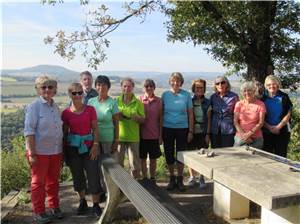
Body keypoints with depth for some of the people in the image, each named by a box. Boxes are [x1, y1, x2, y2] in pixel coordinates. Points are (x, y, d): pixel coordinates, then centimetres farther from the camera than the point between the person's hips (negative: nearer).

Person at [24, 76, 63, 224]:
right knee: (38, 183, 7)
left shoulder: (55, 107, 7)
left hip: (56, 151, 6)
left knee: (53, 181, 16)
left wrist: (62, 150, 11)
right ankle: (39, 212, 20)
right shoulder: (34, 107, -11)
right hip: (40, 152, -5)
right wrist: (32, 153, -18)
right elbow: (29, 131, -14)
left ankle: (54, 207, 30)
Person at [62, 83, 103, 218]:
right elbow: (64, 132, 4)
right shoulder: (66, 113, -1)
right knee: (77, 176, 12)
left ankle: (96, 204, 12)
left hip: (88, 147, -1)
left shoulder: (90, 110, -2)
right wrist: (64, 151, 4)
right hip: (72, 148, 1)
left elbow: (95, 129, -1)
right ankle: (82, 202, 30)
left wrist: (95, 145, -10)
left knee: (93, 175, -2)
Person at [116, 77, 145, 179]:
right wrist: (117, 116, -12)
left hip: (133, 137, -1)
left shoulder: (138, 102, 1)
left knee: (135, 164, 4)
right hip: (119, 136, 1)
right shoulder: (117, 101, 4)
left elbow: (143, 119, 4)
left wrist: (135, 117, -17)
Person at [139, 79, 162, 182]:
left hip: (154, 135, 0)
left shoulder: (158, 101, -1)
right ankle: (145, 178, 25)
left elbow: (160, 118, 2)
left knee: (153, 159, 9)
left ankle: (152, 179, 25)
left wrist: (161, 135, 0)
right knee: (143, 158, 10)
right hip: (142, 134, 0)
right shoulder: (139, 100, 0)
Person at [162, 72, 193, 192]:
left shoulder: (186, 95, -1)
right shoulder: (165, 95, 2)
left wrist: (190, 131, -1)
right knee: (169, 154, 7)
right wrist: (160, 131, 1)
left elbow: (190, 114, 2)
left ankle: (180, 179, 22)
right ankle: (172, 179, 24)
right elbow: (161, 113, 4)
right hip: (167, 128, 1)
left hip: (182, 129, -1)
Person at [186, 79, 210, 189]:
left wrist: (208, 134, -4)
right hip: (191, 132, 0)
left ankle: (202, 178, 20)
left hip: (202, 133, 0)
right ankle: (192, 177, 22)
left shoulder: (207, 102, 3)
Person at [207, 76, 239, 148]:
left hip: (228, 131, -3)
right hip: (215, 131, 3)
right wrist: (208, 132, 8)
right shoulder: (213, 97, 7)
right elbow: (210, 115, 11)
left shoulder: (234, 96, -2)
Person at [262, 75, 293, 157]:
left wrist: (278, 127, -11)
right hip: (266, 132, 1)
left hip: (282, 131, 0)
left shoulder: (284, 97, 1)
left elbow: (288, 115, -1)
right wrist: (269, 127, -11)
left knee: (281, 156, 4)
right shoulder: (262, 98, 2)